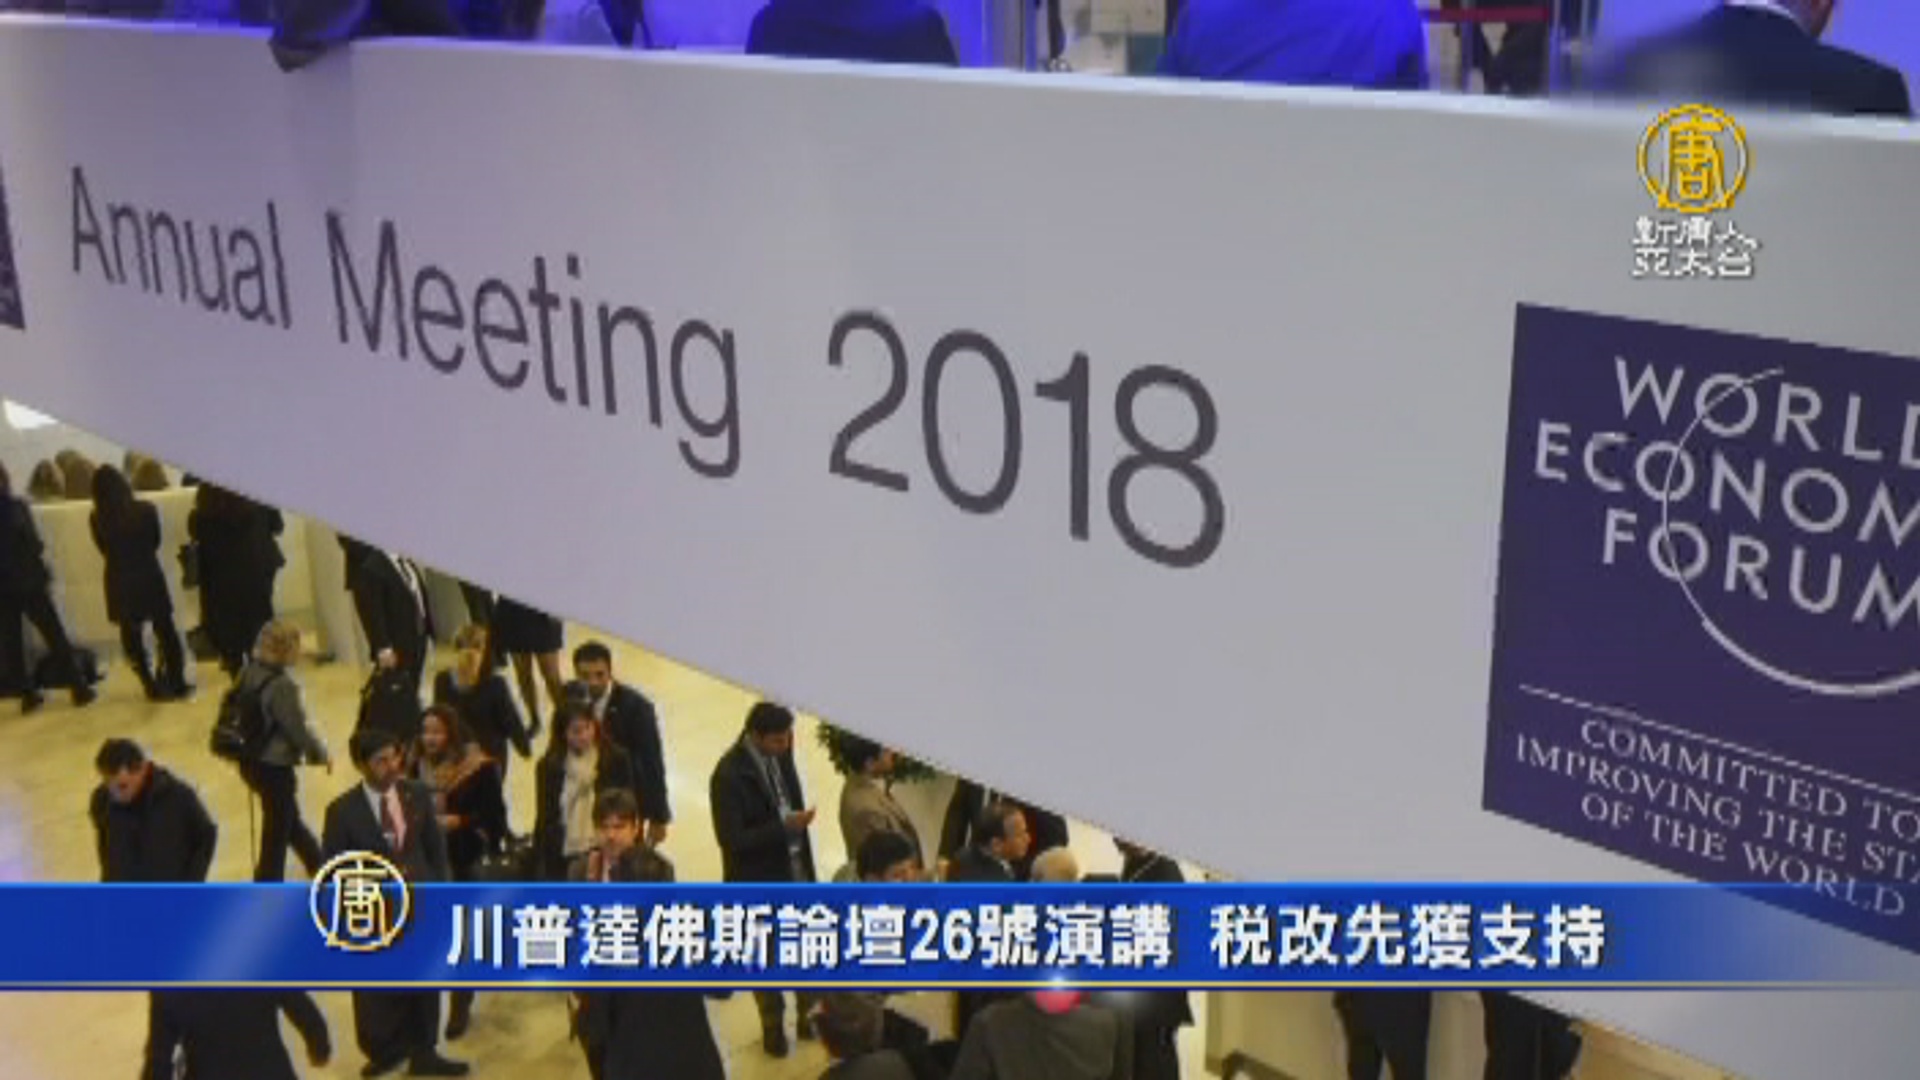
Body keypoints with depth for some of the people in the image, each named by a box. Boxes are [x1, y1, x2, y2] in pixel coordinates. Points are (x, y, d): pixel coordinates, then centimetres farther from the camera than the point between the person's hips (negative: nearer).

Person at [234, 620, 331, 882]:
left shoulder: (249, 673, -2)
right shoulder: (282, 685, -26)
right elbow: (297, 728, -20)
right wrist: (321, 753, -2)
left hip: (251, 762, 9)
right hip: (275, 768, -9)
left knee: (290, 818, 27)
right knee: (277, 831, 7)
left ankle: (319, 865, 47)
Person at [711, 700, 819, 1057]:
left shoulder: (780, 753, -6)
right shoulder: (729, 775, -25)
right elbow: (731, 840, -24)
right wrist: (784, 827, -27)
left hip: (795, 870, 5)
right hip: (758, 880, -5)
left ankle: (809, 1014, 36)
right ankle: (773, 1026, 35)